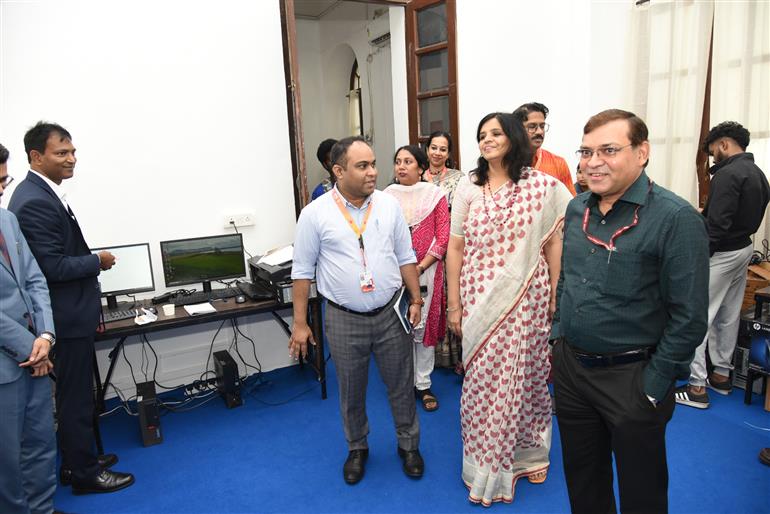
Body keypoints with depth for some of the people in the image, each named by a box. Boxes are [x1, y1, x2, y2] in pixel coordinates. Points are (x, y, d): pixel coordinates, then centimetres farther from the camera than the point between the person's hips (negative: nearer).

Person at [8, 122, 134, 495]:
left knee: (75, 394, 21)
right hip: (67, 317, -10)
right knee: (75, 397, 4)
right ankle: (84, 474, 20)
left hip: (73, 312, 10)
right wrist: (98, 261, -9)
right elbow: (54, 267, -26)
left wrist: (90, 308, 17)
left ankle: (78, 459, 37)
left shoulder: (45, 193, 10)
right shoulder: (35, 202, -22)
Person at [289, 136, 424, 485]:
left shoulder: (389, 204, 0)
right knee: (351, 391, 15)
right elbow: (303, 271, -3)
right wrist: (300, 323, -3)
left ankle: (409, 445, 37)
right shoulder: (316, 213, -8)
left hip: (391, 314, 2)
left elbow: (405, 257, 8)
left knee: (401, 386, 14)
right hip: (344, 319, -1)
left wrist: (416, 299, 5)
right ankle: (357, 449, 39)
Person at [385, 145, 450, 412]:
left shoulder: (435, 195, 0)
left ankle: (423, 385, 16)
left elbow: (443, 238, -3)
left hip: (427, 269, -1)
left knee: (424, 326, 3)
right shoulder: (388, 195, 5)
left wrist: (420, 266, -11)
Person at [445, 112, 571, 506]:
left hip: (528, 299, -1)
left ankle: (528, 453, 36)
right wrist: (454, 304, 0)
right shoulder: (469, 187, 2)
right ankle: (486, 463, 29)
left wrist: (556, 298, -4)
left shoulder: (542, 186, -1)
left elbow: (553, 244, 0)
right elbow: (455, 247, 2)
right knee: (484, 379, 8)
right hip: (481, 300, 1)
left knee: (526, 374, 11)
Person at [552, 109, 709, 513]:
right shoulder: (577, 209, 3)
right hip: (570, 367, 5)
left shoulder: (675, 218, -17)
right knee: (581, 480, 22)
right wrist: (560, 337, 11)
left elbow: (689, 318, -17)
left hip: (631, 376, -5)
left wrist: (654, 386, -14)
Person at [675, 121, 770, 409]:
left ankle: (697, 387, -1)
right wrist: (704, 214, 17)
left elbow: (717, 224, -25)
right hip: (744, 248, 10)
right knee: (729, 315, 17)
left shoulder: (727, 174, -19)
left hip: (721, 253, -10)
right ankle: (721, 374, 30)